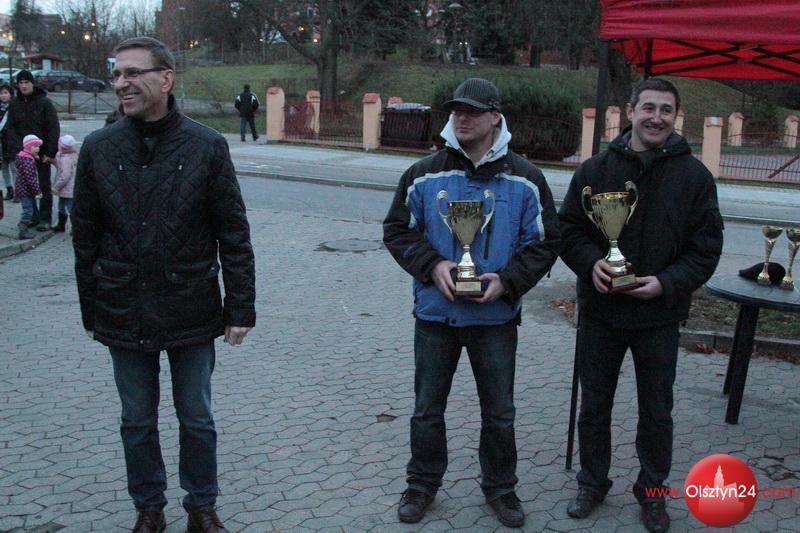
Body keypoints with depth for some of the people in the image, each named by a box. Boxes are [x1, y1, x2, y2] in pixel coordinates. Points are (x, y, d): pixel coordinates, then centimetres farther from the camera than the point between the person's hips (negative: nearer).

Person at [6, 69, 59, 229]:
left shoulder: (44, 102, -5)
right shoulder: (14, 104, 5)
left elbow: (54, 129, -8)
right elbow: (11, 129, 3)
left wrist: (49, 153, -13)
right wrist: (19, 149, -11)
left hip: (42, 153, -3)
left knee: (44, 186, 0)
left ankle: (45, 219, 6)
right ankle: (32, 216, 15)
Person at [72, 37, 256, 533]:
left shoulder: (207, 146, -8)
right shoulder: (99, 148, -2)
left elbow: (234, 234, -5)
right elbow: (85, 236, 4)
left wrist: (240, 307, -6)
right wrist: (91, 310, 6)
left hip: (191, 311, -1)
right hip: (124, 314, 2)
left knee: (198, 420, 13)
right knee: (138, 422, 15)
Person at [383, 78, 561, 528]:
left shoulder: (525, 179, -5)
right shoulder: (424, 175, -4)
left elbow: (546, 242, 0)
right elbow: (398, 230, 3)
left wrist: (508, 281, -14)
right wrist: (432, 266, -14)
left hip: (496, 317, 0)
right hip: (436, 313, 1)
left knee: (500, 414, 14)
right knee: (428, 410, 14)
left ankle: (500, 487, 35)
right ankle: (423, 485, 34)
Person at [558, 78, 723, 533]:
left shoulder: (694, 176, -4)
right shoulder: (596, 169, -1)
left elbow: (706, 248, -3)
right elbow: (569, 229, 4)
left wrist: (667, 283, -18)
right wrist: (590, 261, -16)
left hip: (659, 316, -1)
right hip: (600, 311, 1)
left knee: (657, 412, 13)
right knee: (594, 406, 15)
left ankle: (652, 491, 33)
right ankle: (593, 483, 34)